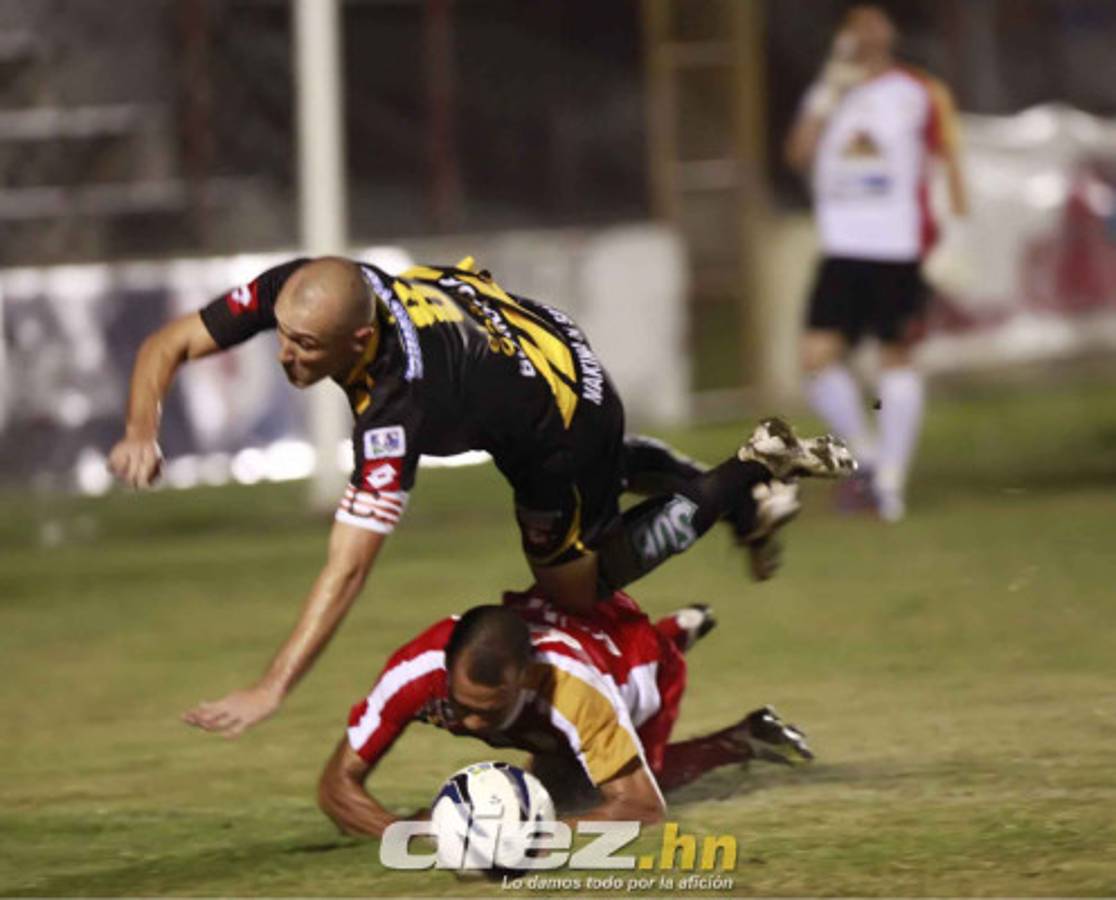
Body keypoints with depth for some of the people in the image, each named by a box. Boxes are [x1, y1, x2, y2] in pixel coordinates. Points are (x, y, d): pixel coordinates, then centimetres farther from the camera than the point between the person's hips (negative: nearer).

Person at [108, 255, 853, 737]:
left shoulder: (395, 407, -44)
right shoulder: (300, 290, -27)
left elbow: (348, 569, -46)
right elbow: (171, 344, -16)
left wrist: (272, 689, -49)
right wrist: (142, 430, -36)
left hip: (566, 415, -7)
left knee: (574, 590, 16)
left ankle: (739, 485, 18)